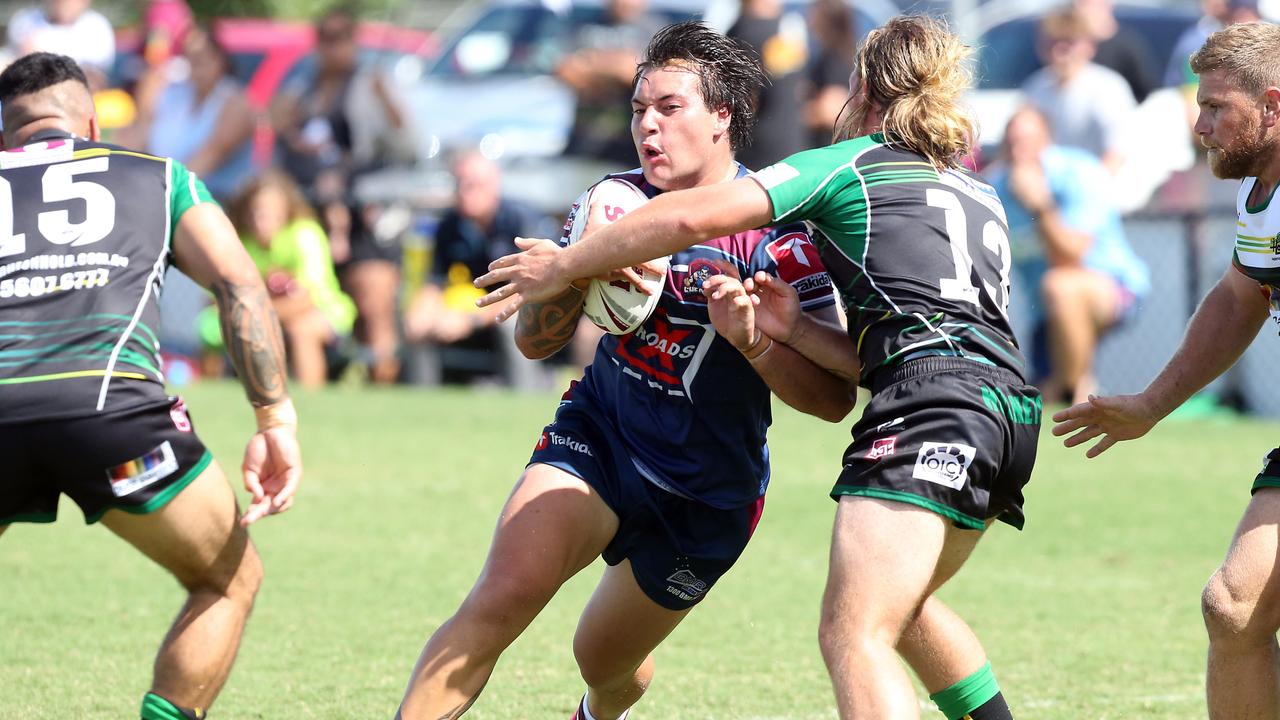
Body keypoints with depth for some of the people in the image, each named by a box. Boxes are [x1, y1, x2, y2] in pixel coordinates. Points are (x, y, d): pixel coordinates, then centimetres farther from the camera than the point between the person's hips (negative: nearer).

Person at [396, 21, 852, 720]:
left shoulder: (776, 235, -17)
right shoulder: (618, 201, -4)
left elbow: (834, 397, -19)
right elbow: (535, 340, -3)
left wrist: (749, 338, -36)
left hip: (706, 495, -2)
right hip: (597, 434, 2)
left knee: (605, 662, 14)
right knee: (500, 600, -23)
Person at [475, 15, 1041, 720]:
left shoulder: (845, 164, 11)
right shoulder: (980, 196, 30)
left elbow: (691, 216, 0)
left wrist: (563, 266, 10)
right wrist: (788, 328, 17)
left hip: (932, 406, -8)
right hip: (1011, 405, 8)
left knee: (853, 638, -16)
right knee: (901, 605, 30)